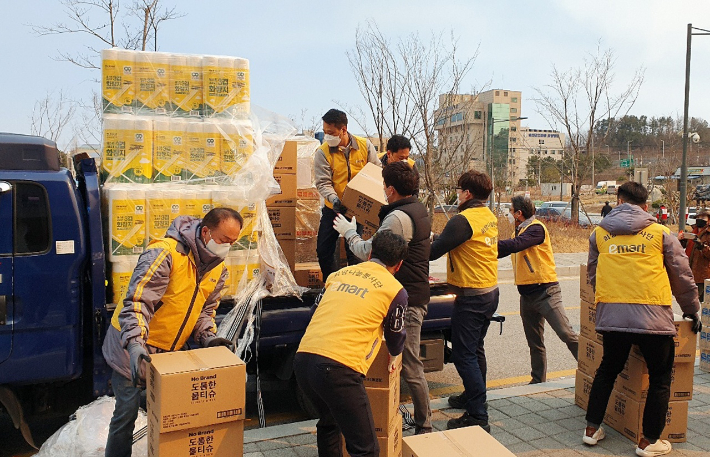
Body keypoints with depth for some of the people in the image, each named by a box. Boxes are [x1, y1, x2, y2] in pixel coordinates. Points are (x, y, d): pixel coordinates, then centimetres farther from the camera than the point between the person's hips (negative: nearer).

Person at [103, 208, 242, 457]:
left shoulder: (218, 269, 0)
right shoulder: (166, 253, -24)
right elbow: (137, 301, -30)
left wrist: (208, 338, -10)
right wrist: (135, 343, -41)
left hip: (170, 350, 6)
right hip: (132, 345, -6)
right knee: (127, 411, -2)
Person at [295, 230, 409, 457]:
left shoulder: (339, 274, 20)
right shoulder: (395, 290, 6)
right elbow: (396, 336, 20)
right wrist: (393, 358, 43)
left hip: (302, 359, 7)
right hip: (338, 368, -6)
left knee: (328, 422, 31)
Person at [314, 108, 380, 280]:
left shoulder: (365, 145, -5)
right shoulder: (323, 152, -8)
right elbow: (322, 182, -13)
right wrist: (333, 198, -32)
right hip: (333, 208, 2)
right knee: (323, 250, 6)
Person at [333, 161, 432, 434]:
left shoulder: (398, 217, -21)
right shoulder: (418, 209, 12)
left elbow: (367, 251, -17)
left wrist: (348, 232, 0)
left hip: (407, 300, -11)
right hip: (414, 294, 11)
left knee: (410, 367, -3)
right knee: (408, 362, 19)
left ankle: (424, 427, 9)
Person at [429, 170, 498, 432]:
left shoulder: (463, 220, -20)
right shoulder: (490, 217, 8)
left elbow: (433, 251, -22)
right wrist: (438, 237, 6)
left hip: (471, 297, -10)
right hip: (491, 291, 10)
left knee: (463, 356, -3)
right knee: (475, 349, 23)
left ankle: (478, 417, -1)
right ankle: (474, 397, 38)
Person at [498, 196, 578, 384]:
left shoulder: (536, 228, -13)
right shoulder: (519, 231, 15)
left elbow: (514, 245, -28)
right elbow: (502, 251, 14)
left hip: (545, 292, -8)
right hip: (527, 295, 8)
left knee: (566, 334, -11)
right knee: (534, 343, 14)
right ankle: (538, 380, 23)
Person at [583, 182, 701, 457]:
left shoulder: (599, 233, 9)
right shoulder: (660, 233, 4)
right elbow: (682, 277, 10)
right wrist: (692, 311, 24)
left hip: (610, 316, 3)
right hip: (653, 317, -2)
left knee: (607, 370, 21)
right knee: (660, 377, 15)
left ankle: (592, 428, 27)